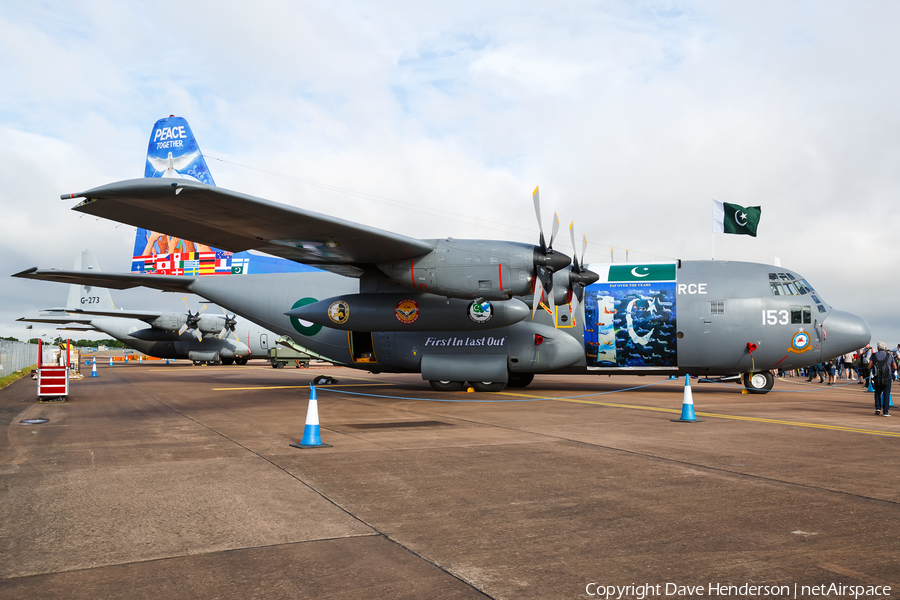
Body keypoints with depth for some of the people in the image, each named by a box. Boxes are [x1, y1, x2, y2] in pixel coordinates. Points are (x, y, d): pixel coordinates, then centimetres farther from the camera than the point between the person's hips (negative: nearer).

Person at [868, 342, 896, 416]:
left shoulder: (874, 355, 2)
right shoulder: (890, 356, 1)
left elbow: (869, 367, -5)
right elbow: (895, 367, 6)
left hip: (877, 378, 1)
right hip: (886, 379, -1)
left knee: (877, 393, 21)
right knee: (886, 395, 5)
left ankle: (878, 408, 9)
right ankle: (885, 412, 3)